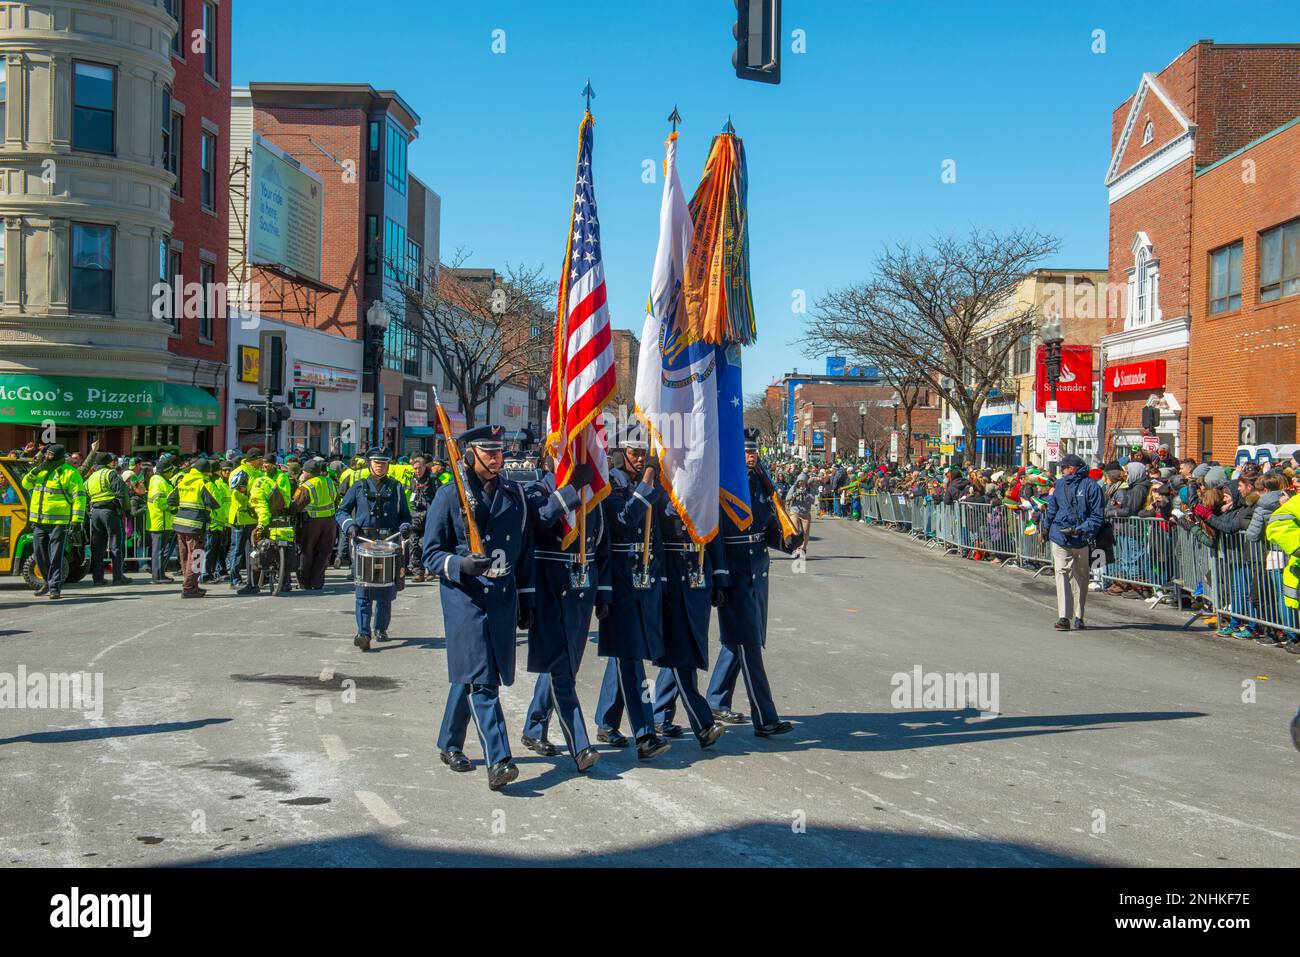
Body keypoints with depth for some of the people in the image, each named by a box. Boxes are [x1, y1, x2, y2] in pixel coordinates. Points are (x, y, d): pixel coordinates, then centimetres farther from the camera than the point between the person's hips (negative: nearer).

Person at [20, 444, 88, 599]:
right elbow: (26, 484, 15)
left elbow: (79, 497, -11)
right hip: (39, 522, 7)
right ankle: (48, 581, 29)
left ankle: (55, 587, -3)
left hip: (59, 522, -7)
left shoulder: (70, 473, -7)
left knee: (56, 556, -7)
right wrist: (35, 470, -4)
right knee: (40, 553, 13)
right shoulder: (41, 470, 16)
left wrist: (76, 520, -18)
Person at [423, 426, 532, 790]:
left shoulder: (514, 494, 8)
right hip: (464, 596, -4)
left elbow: (526, 550, 15)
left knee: (470, 674, 14)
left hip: (503, 596, 4)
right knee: (479, 678, -12)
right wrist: (462, 565, -22)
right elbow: (431, 553, -3)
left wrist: (527, 600, 15)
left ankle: (449, 744, 32)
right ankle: (498, 761, -14)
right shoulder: (449, 496, -4)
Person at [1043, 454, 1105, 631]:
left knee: (1080, 576, 12)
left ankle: (1078, 616, 24)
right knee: (1062, 573, -11)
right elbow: (1052, 509, 22)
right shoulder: (1059, 484, 9)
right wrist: (1047, 528, 22)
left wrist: (1081, 530, -18)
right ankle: (1063, 617, -17)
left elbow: (1097, 515, -8)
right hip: (1060, 537, 2)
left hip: (1082, 540, -2)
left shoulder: (1091, 487, -5)